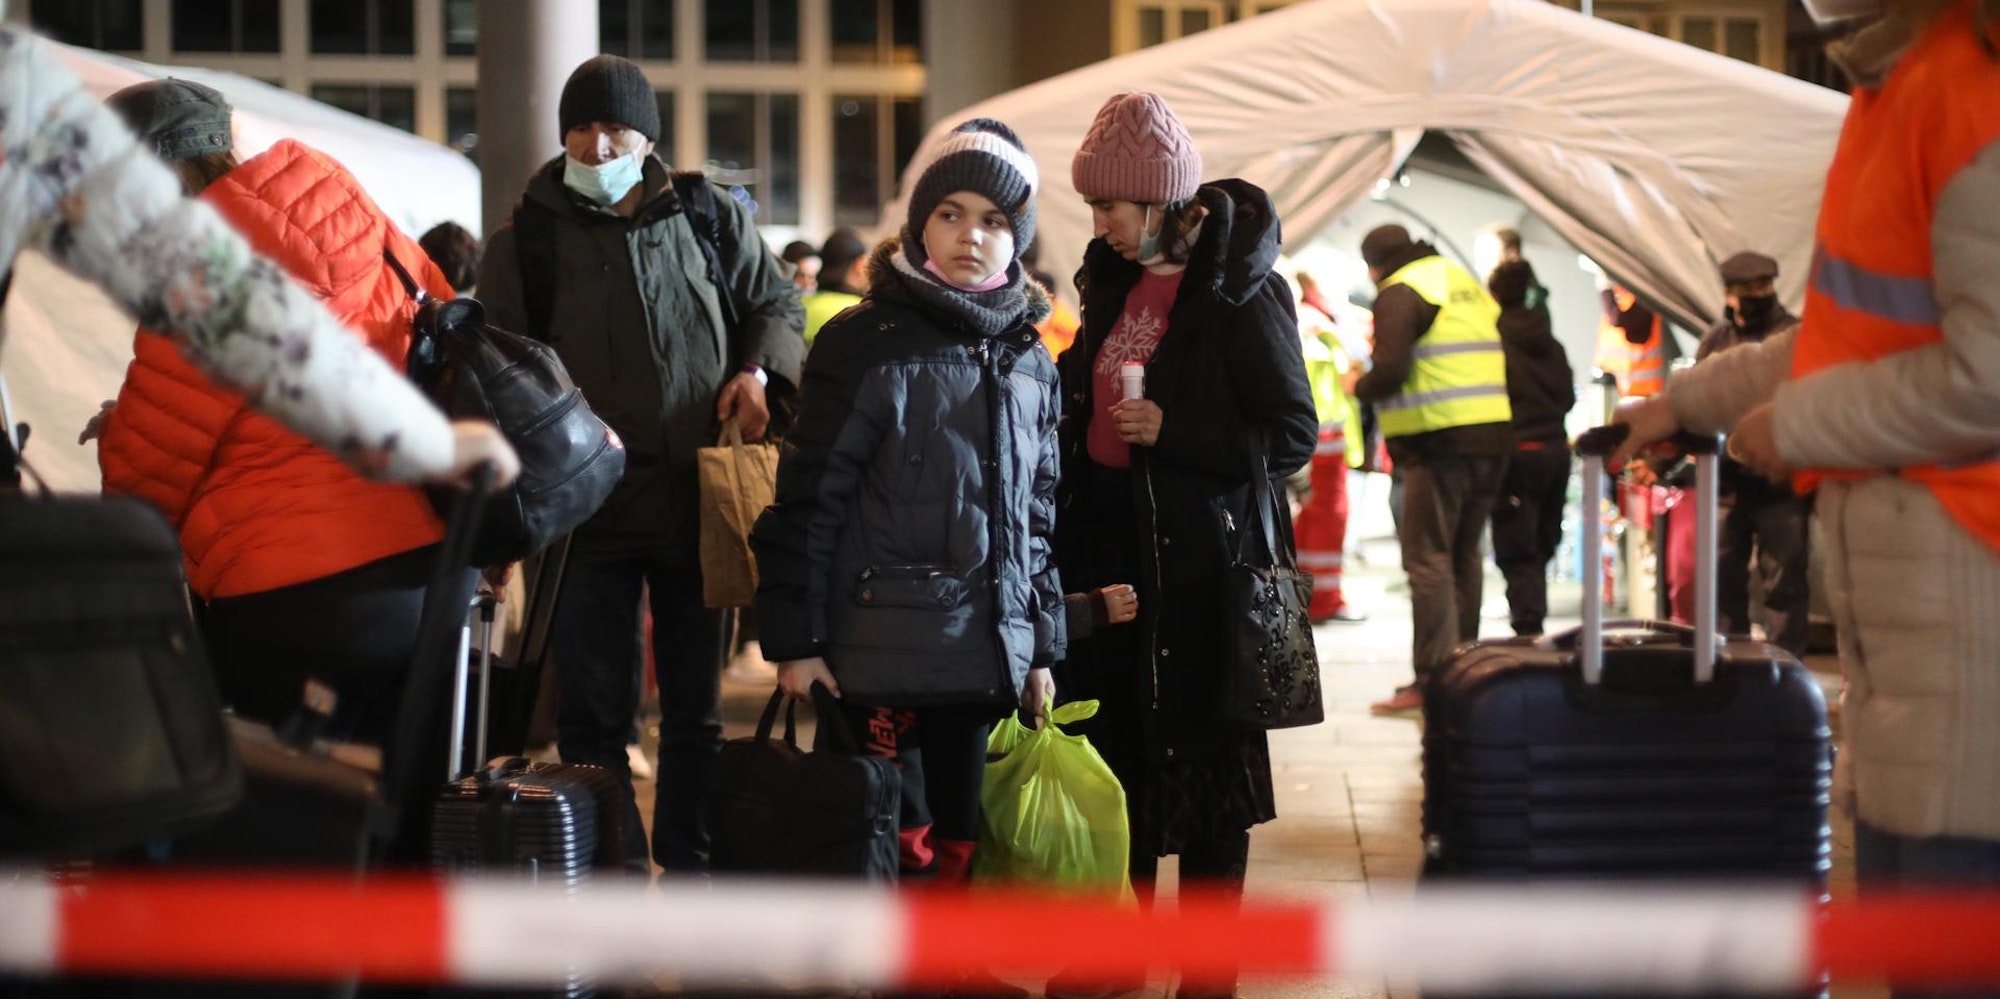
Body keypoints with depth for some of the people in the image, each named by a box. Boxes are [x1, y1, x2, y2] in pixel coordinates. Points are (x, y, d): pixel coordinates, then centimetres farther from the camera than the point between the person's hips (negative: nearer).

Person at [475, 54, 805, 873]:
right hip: (589, 501, -1)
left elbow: (776, 302, 18)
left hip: (697, 498, 2)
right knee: (595, 704, 2)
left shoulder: (710, 218, 8)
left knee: (696, 701, 11)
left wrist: (757, 370, -2)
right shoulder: (527, 238, 5)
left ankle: (690, 863, 24)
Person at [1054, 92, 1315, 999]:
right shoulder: (1114, 283, 10)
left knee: (1202, 761, 2)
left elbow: (1295, 436, -13)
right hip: (1107, 542, 7)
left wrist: (1173, 430, -20)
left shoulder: (1241, 292, -11)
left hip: (1197, 553, -7)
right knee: (1115, 756, 14)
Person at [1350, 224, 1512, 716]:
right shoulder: (1470, 284, 20)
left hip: (1438, 439, -8)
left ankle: (1433, 680, -11)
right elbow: (1501, 358, 21)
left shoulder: (1400, 292, -6)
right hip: (1494, 435, 8)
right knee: (1465, 554, 16)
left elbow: (1391, 371, -17)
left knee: (1428, 559, -7)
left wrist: (1359, 385, 3)